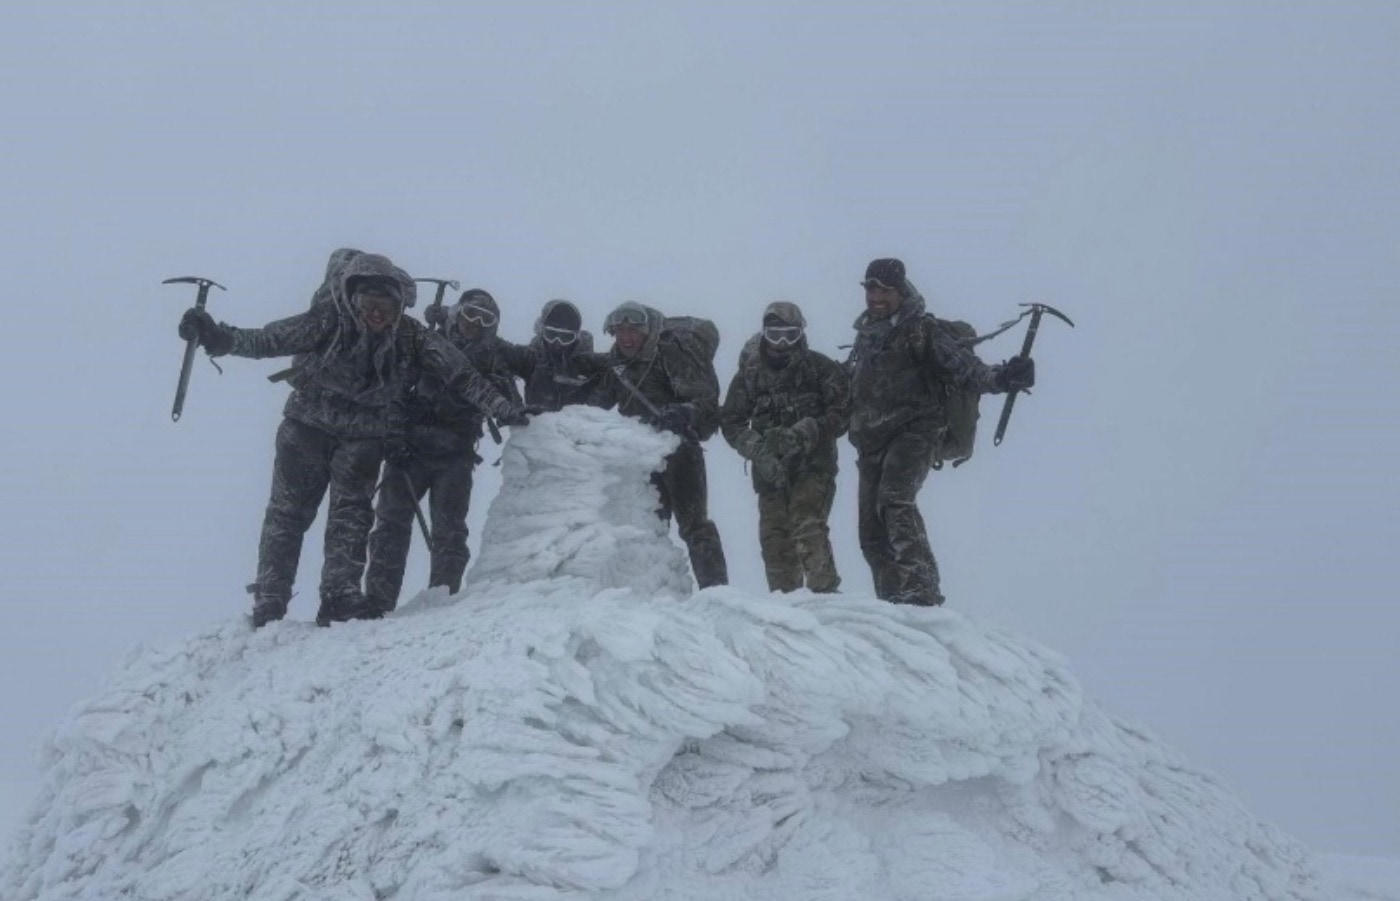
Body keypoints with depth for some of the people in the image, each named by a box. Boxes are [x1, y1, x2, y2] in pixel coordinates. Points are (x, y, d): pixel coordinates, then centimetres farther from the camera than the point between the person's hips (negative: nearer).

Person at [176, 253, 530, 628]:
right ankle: (268, 604, 6)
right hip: (309, 426, -1)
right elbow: (269, 340, -17)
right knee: (288, 513, 1)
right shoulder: (329, 322, -14)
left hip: (364, 437, 1)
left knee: (352, 512, -12)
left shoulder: (410, 337, -8)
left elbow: (460, 374, -5)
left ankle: (341, 597, -12)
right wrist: (219, 337, -32)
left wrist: (503, 407, -9)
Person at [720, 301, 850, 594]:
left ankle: (825, 591, -16)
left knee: (808, 528, -18)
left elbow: (841, 415, -7)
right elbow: (731, 421, 6)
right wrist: (758, 450, -11)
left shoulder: (821, 369, -1)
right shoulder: (749, 373, 6)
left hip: (813, 464, -3)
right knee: (773, 536, 1)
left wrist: (798, 434, -19)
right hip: (770, 470, 3)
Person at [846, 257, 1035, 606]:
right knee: (872, 534, 4)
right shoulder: (865, 335, 17)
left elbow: (961, 365, -16)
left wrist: (998, 378, -32)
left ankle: (921, 590, -34)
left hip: (912, 432, -7)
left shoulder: (919, 330, -3)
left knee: (894, 500, -29)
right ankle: (892, 600, 13)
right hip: (871, 444, 7)